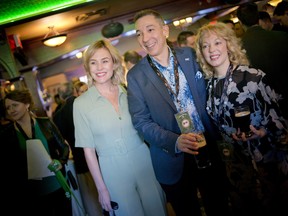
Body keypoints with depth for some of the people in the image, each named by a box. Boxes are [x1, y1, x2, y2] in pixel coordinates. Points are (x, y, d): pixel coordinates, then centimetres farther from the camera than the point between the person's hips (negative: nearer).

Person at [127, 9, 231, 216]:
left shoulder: (191, 55, -2)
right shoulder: (136, 75, -7)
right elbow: (141, 121, -9)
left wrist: (219, 134, -3)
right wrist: (175, 141, -23)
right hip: (174, 159, -1)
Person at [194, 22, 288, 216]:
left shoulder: (253, 76, -16)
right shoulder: (210, 85, 0)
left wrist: (263, 132, -25)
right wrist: (226, 149, 4)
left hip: (266, 159, -4)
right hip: (236, 162, 5)